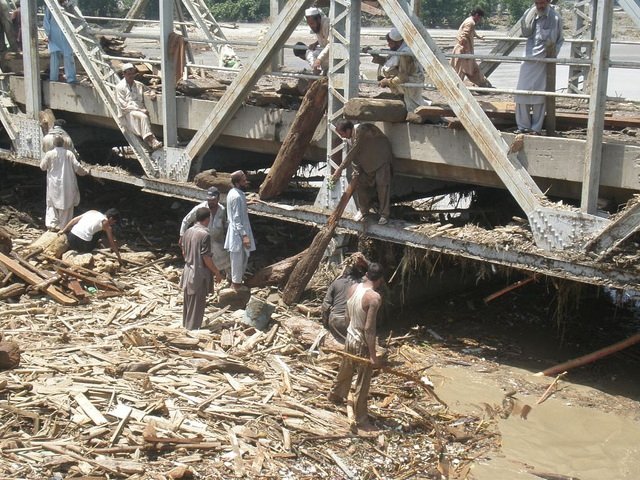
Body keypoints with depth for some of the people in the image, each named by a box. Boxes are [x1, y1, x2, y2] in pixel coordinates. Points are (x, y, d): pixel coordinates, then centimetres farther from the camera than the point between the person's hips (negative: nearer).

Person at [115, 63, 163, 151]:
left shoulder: (139, 85, 14)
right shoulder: (120, 87, -2)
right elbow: (123, 106, -9)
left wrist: (152, 95, 4)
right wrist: (140, 110, -15)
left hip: (139, 111, 5)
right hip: (127, 115, -5)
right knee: (143, 117, -31)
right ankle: (152, 141, -36)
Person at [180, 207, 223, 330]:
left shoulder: (188, 231, 2)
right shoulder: (205, 234, -21)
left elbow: (184, 252, 11)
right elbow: (206, 258, -20)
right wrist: (217, 272, -9)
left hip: (188, 271, 8)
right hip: (199, 274, -8)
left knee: (187, 302, 18)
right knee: (197, 305, 3)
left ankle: (186, 326, 30)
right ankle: (193, 329, 10)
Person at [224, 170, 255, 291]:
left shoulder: (233, 193, 7)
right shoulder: (237, 196, -23)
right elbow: (237, 218, -23)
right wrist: (244, 235, -22)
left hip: (235, 230, 10)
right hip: (238, 233, -10)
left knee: (243, 258, 20)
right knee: (238, 259, 3)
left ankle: (236, 281, 31)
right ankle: (236, 283, 15)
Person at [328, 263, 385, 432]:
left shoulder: (353, 288, -4)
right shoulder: (374, 297, -27)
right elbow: (369, 328, -26)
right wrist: (373, 355, -19)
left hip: (350, 337, 8)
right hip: (362, 343, -7)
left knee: (346, 370, 32)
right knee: (362, 383, 6)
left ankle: (335, 395, 55)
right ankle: (361, 420, 18)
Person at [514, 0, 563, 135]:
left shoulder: (555, 18, -1)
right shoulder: (531, 14, 6)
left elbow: (560, 39, 4)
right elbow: (526, 33, -2)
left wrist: (554, 52, -8)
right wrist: (532, 13, -6)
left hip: (544, 62, -3)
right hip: (529, 59, 3)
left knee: (539, 95, 1)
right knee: (522, 92, 0)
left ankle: (536, 128, 9)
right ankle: (523, 126, 10)